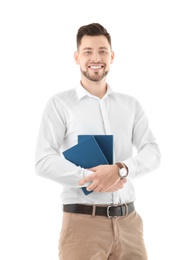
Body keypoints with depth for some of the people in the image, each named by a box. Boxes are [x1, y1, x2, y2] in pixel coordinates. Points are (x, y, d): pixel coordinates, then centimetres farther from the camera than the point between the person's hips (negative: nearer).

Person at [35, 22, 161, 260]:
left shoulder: (131, 104, 12)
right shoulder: (59, 104, 1)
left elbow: (152, 152, 2)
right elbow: (44, 162, -8)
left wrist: (120, 169, -17)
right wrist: (94, 178, -16)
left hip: (128, 221, 3)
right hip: (83, 221, -3)